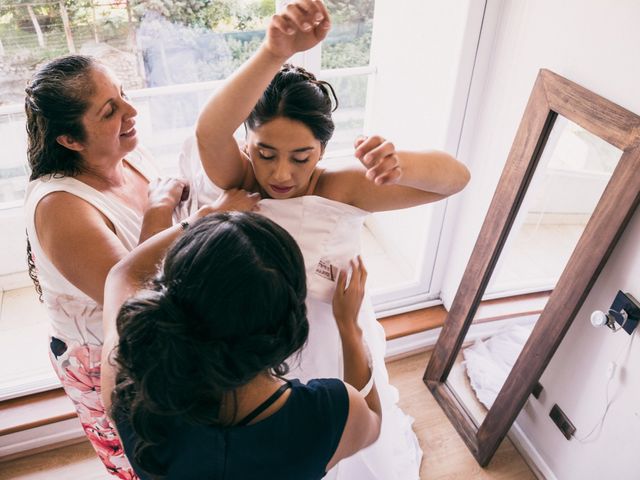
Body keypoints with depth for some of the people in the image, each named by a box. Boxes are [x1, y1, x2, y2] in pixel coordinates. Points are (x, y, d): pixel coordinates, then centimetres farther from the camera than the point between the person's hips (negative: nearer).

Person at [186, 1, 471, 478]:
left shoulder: (341, 190, -22)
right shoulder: (235, 183, -21)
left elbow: (455, 177, -27)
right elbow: (209, 132, -45)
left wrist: (399, 165, -50)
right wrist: (274, 52, -61)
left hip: (335, 354, 0)